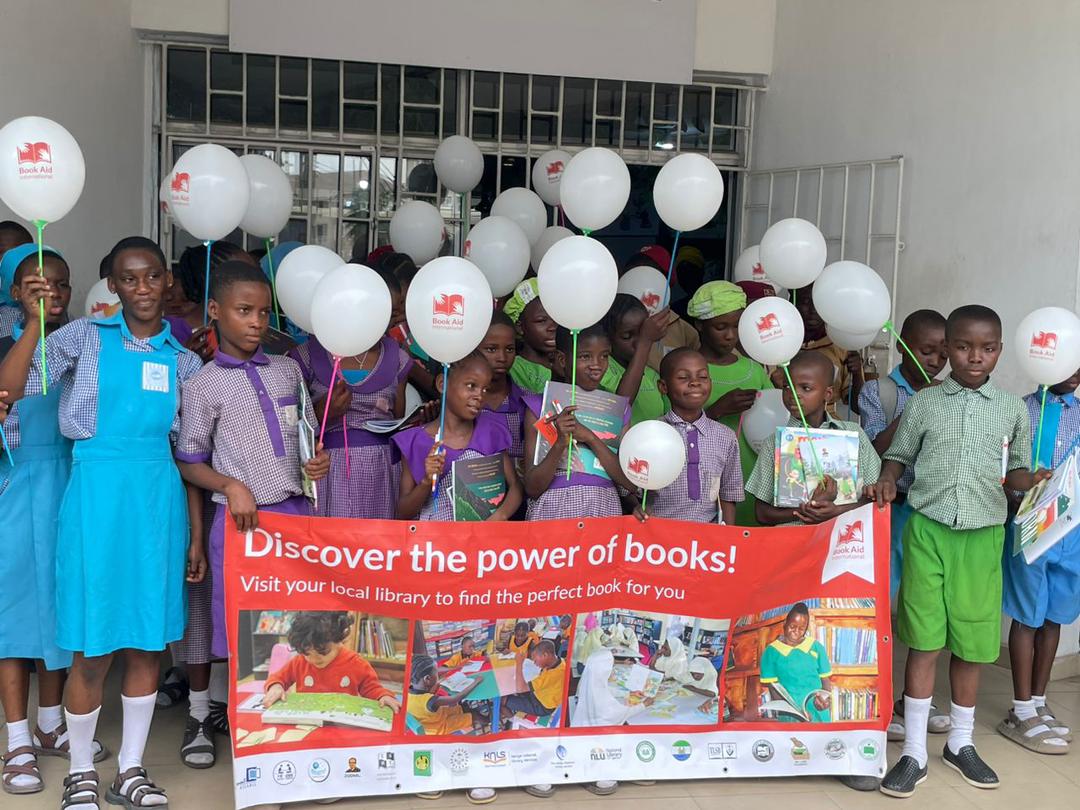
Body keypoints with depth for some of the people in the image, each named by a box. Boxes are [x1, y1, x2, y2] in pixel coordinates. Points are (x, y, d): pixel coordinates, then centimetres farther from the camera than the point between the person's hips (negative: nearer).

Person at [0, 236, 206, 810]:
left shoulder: (183, 358, 9)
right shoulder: (84, 337, 1)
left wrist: (196, 535, 10)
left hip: (160, 500, 3)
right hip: (98, 493, -3)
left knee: (149, 641, 8)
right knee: (94, 647, 1)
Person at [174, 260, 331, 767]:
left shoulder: (288, 370, 10)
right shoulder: (204, 384, -3)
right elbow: (189, 463, -1)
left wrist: (318, 461, -2)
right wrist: (232, 486, -16)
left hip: (295, 510, 4)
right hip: (240, 517, -4)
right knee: (229, 620, 3)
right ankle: (199, 716, 24)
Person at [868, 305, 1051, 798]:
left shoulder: (1013, 409, 5)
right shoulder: (924, 403, 2)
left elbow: (1014, 473, 11)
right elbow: (899, 455, 10)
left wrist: (1032, 479, -10)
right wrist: (887, 481, -10)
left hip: (983, 536, 2)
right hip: (928, 530, -1)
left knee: (971, 643, 9)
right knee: (924, 640, 0)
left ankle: (960, 743, 28)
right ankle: (914, 754, 9)